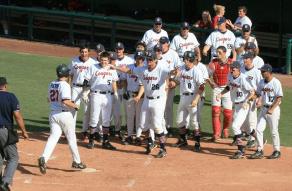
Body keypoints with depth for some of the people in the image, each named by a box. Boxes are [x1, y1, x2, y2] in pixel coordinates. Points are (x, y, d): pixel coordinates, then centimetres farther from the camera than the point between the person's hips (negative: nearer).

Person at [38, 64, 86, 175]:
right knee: (71, 138, 10)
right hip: (65, 114, -6)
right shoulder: (64, 85, -16)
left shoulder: (51, 84, 8)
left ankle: (44, 158, -23)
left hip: (53, 114, 6)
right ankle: (76, 162, 21)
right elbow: (65, 101, -26)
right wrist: (75, 106, -9)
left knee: (53, 137, -1)